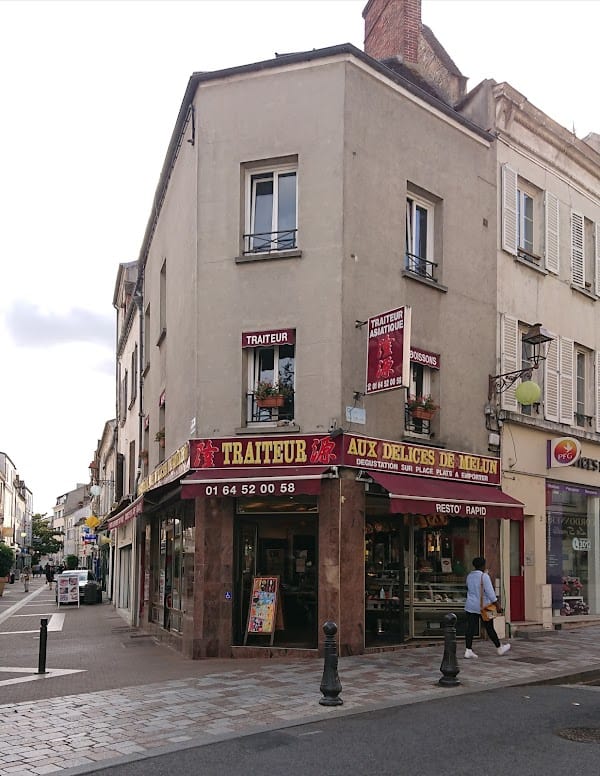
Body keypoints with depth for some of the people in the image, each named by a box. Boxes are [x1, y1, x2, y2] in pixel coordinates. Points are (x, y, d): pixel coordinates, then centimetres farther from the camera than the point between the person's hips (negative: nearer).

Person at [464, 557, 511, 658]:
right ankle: (499, 648, 24)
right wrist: (497, 604, -19)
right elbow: (490, 591, -20)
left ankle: (468, 650, -4)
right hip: (483, 607, -5)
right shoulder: (484, 576, -14)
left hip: (470, 606, 5)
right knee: (490, 628, 8)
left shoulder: (469, 576, 6)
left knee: (470, 628, 2)